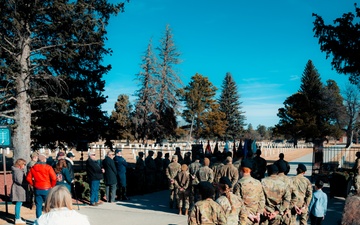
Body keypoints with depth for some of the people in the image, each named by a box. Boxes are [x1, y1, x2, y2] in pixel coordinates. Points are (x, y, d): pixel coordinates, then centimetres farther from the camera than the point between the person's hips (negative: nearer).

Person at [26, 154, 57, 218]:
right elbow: (54, 178, -15)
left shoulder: (33, 168, 4)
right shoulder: (48, 167, -10)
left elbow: (28, 178, 4)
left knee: (38, 206, 11)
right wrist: (52, 186, -1)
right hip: (46, 189, -4)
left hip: (37, 189, 4)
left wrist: (33, 184, 12)